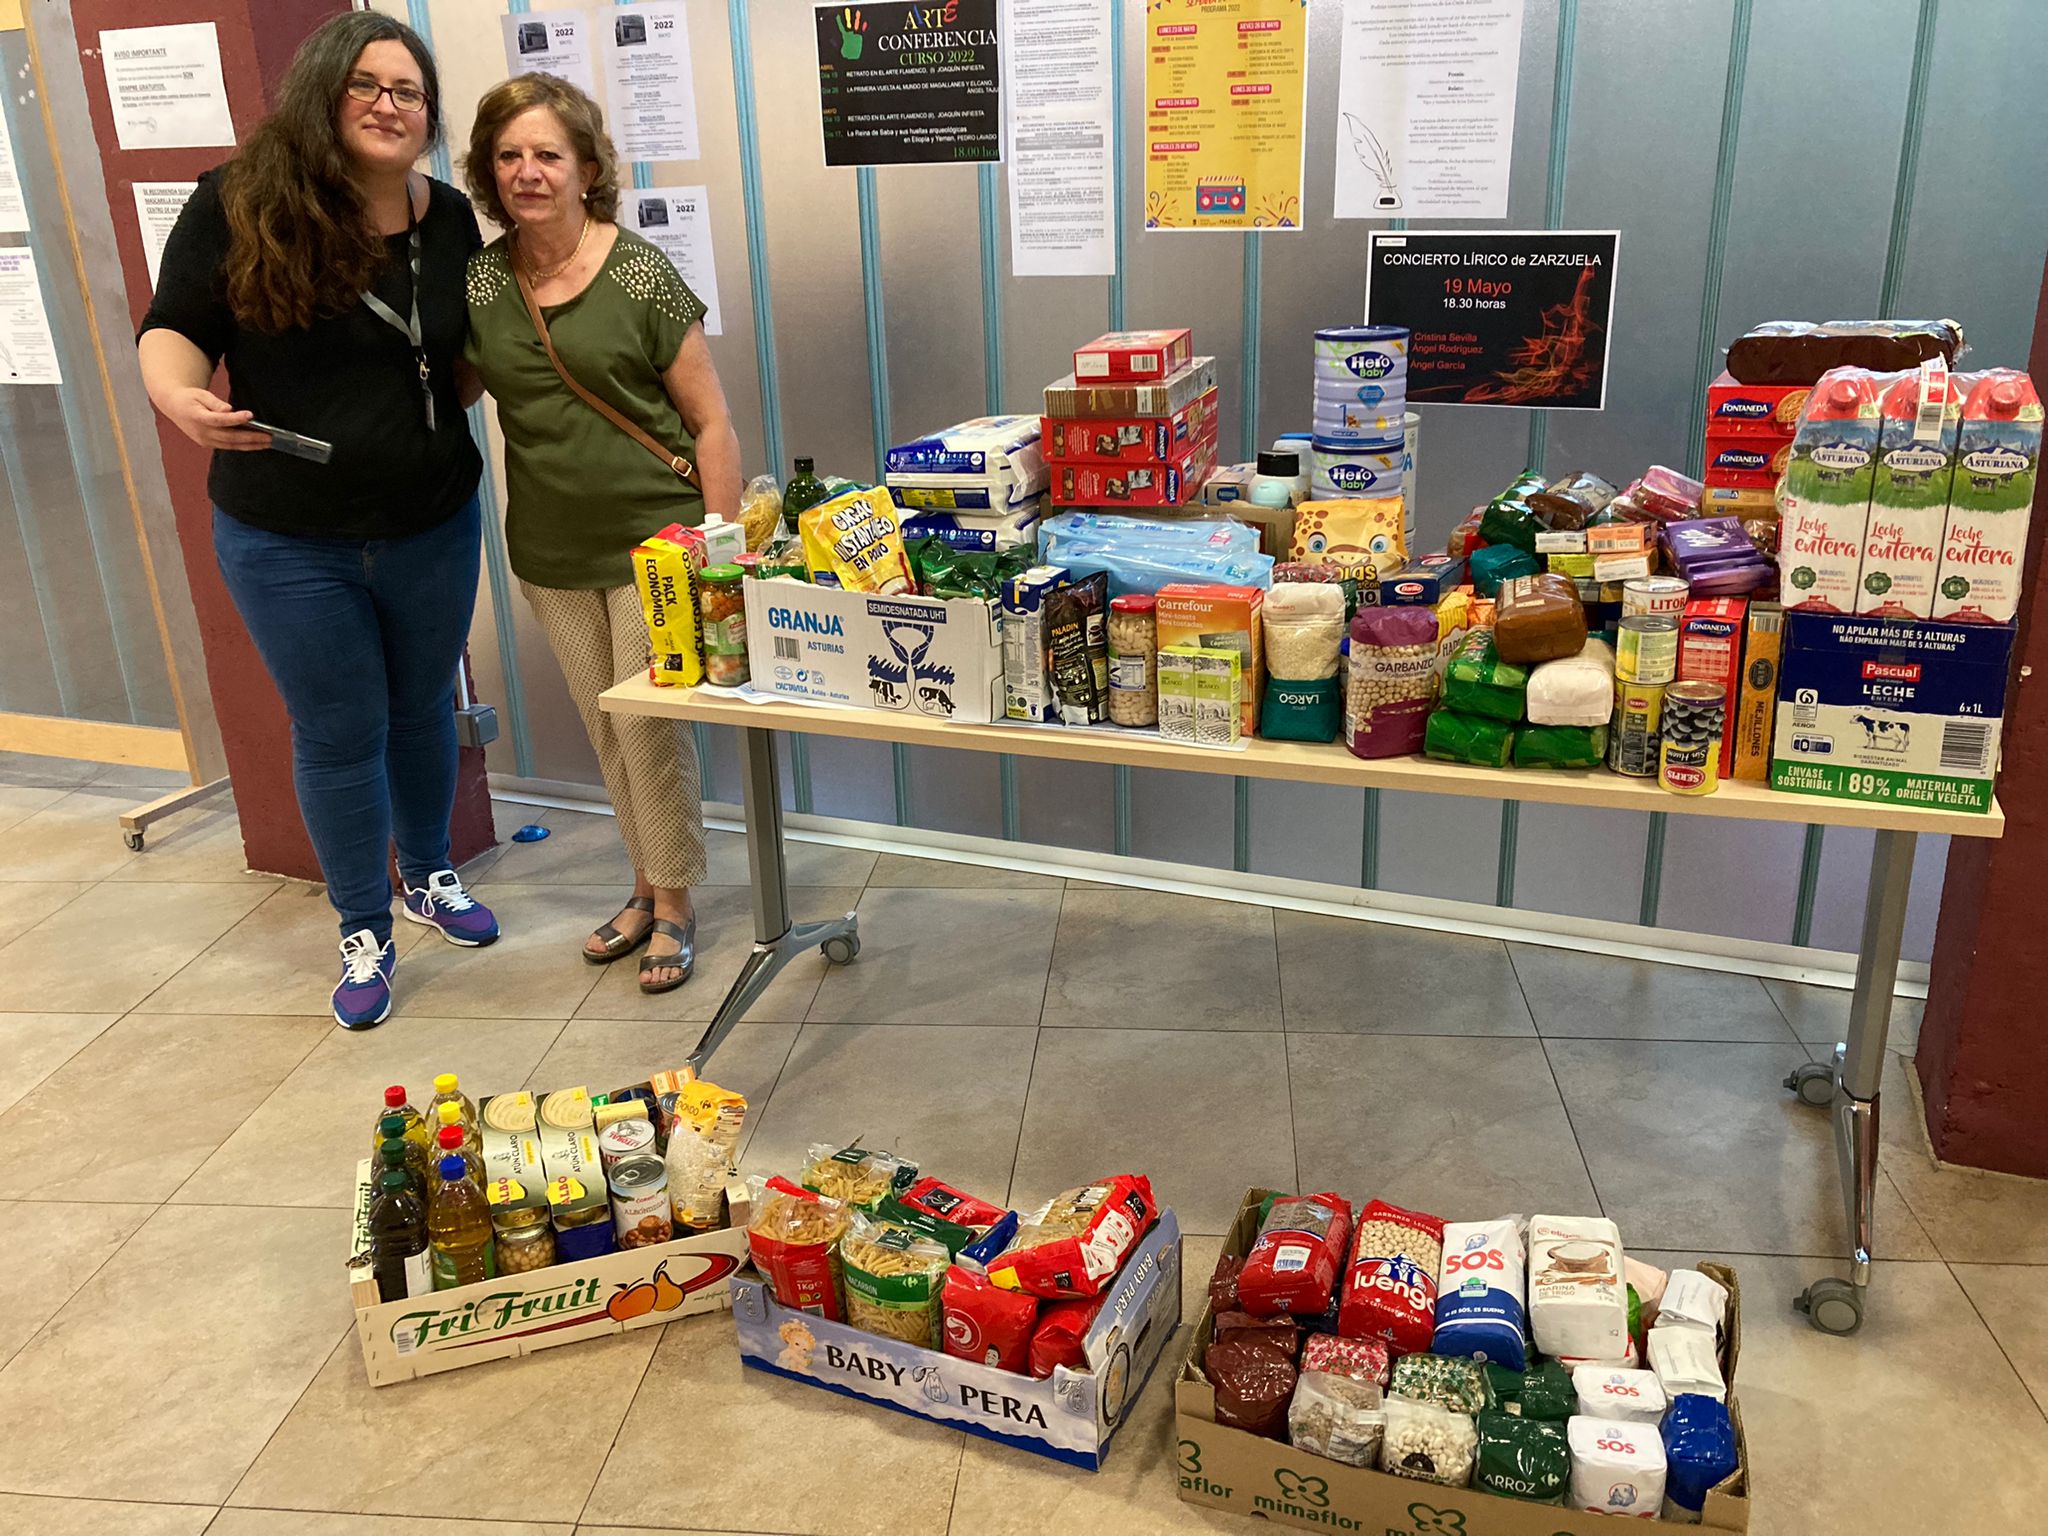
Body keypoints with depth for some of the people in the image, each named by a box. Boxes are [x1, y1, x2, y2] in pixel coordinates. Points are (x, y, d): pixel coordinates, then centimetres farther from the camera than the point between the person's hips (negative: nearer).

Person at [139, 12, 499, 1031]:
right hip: (289, 543, -3)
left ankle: (427, 877, 43)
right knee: (339, 736, 7)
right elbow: (175, 328, -8)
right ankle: (362, 934, 26)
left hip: (432, 527, 3)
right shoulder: (239, 206, -11)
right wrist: (178, 394, -27)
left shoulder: (449, 219, 1)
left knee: (422, 710, 19)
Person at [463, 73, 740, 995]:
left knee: (649, 725, 0)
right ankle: (647, 886, 33)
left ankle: (675, 906, 19)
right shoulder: (476, 284, 2)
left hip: (652, 540, -5)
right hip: (552, 556, 5)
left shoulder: (640, 274, -10)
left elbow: (709, 420, -8)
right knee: (605, 732, 15)